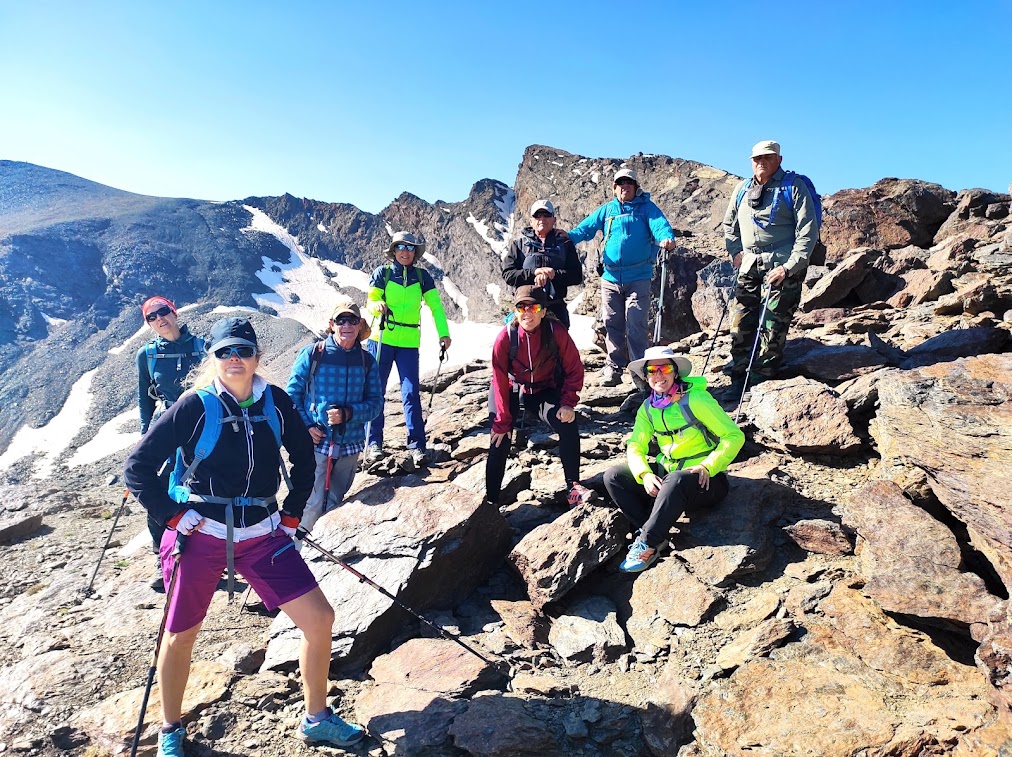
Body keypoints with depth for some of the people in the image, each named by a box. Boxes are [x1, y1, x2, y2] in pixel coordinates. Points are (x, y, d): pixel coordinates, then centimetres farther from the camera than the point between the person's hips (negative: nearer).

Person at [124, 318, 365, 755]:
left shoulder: (275, 402, -1)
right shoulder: (195, 406, -11)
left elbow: (303, 455, 13)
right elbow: (139, 466, -5)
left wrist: (292, 513, 9)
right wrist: (171, 514, -10)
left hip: (263, 537, 3)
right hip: (200, 536, -2)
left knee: (319, 619, -1)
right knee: (180, 636, 14)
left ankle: (316, 720, 22)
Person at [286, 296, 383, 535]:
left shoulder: (367, 361, 2)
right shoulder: (312, 354, -4)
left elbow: (376, 402, 1)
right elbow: (292, 393, 0)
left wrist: (348, 414, -16)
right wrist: (305, 426, -12)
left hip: (350, 445, 3)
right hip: (315, 442, -3)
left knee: (335, 504, 14)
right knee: (312, 504, -8)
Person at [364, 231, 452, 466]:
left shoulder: (422, 277, 6)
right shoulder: (382, 273, 2)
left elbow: (435, 306, 3)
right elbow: (370, 301, -1)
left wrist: (443, 333, -9)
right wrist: (378, 306, -25)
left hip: (409, 343, 0)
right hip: (381, 340, 0)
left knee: (411, 394, -4)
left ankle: (416, 445, 2)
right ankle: (374, 442, 14)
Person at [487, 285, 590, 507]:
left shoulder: (556, 332, -20)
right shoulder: (505, 338, -21)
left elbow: (574, 368, -9)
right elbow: (500, 381, -15)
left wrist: (568, 403, -19)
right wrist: (502, 421, -13)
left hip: (546, 391, 0)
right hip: (513, 392, 0)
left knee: (569, 426, -22)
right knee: (500, 440, -8)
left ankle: (573, 488, -10)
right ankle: (491, 498, 7)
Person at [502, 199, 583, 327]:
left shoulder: (564, 244, 11)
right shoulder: (519, 244, 10)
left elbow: (577, 276, 2)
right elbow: (507, 274, 0)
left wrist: (554, 274, -15)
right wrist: (533, 272, -14)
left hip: (556, 308, 1)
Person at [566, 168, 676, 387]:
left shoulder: (646, 208, 6)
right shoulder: (606, 210, 14)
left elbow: (659, 224, -11)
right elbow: (586, 228, 4)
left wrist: (666, 238, -34)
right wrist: (568, 237, -16)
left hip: (638, 277, -3)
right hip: (610, 277, 3)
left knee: (636, 324, -7)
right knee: (612, 324, 6)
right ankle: (614, 367, 14)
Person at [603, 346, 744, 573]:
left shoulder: (695, 399, -14)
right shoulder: (648, 408, 4)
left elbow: (734, 436, -14)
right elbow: (635, 447, 0)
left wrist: (707, 467, -24)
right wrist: (645, 475, -20)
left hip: (705, 480, -6)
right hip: (666, 476, 6)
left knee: (676, 480, -40)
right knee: (613, 476, -11)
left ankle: (647, 544, -29)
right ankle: (653, 534, -19)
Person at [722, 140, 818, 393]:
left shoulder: (794, 188, -3)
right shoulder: (742, 188, 13)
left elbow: (808, 233, -8)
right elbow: (729, 224, 26)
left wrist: (788, 268, -16)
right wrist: (736, 251, 9)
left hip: (783, 266, -5)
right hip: (750, 265, 5)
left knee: (773, 325, -4)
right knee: (740, 320, 4)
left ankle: (760, 380, 4)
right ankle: (738, 378, 13)